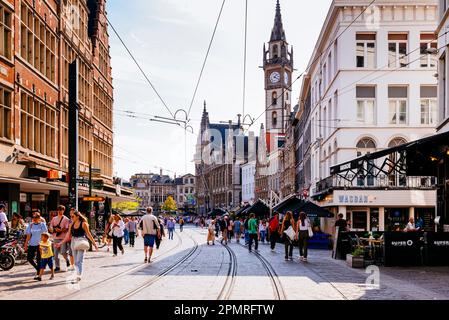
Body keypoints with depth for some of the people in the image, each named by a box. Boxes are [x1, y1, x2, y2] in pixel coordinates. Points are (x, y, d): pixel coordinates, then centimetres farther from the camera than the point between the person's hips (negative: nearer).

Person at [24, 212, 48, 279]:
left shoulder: (42, 224, -2)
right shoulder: (31, 225, 6)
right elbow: (28, 235, 8)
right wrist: (26, 244, 3)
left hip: (39, 244, -4)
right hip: (32, 244, 4)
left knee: (39, 259, -1)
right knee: (29, 258, 1)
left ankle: (38, 274, 8)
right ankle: (37, 268, 23)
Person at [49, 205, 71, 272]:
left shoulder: (66, 219, 3)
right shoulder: (54, 218, 16)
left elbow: (66, 229, -5)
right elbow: (50, 228, 13)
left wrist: (60, 230, -22)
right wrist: (53, 230, -9)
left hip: (63, 238, -4)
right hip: (55, 238, 4)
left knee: (63, 252, -13)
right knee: (55, 253, 2)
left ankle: (67, 260, 16)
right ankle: (57, 267, 10)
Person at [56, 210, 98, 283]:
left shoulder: (83, 224, -8)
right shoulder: (71, 225, 8)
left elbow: (88, 234, -4)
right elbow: (68, 235, 12)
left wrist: (94, 243, -3)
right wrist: (61, 243, 12)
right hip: (73, 242, 6)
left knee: (79, 261, -9)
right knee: (76, 261, 10)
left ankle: (79, 277, -9)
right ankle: (78, 274, 20)